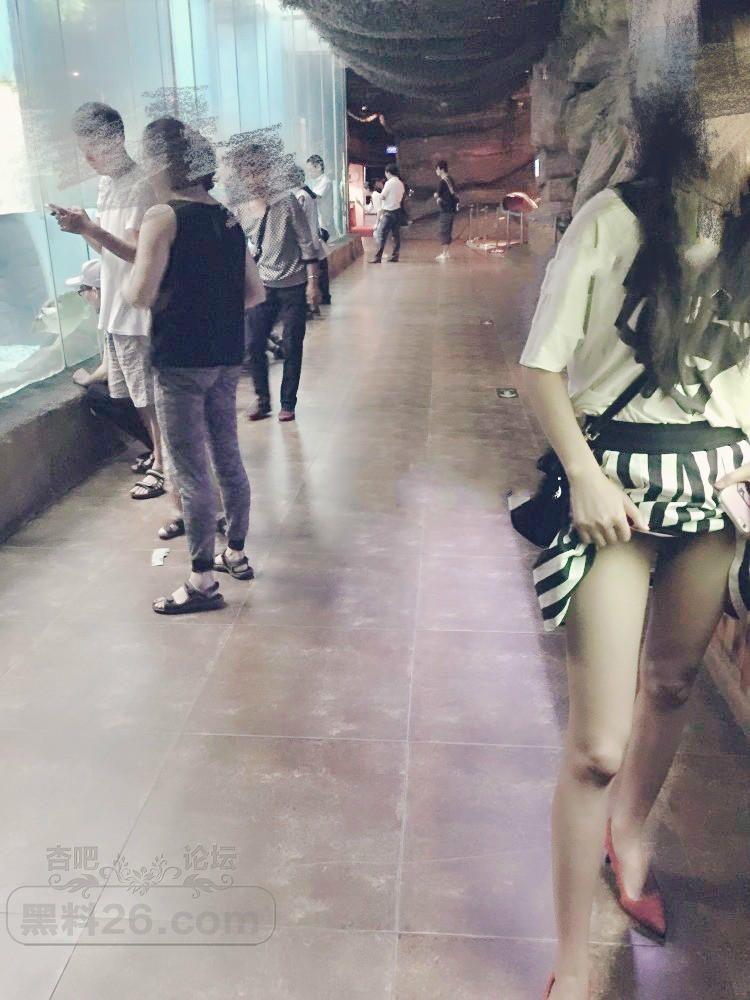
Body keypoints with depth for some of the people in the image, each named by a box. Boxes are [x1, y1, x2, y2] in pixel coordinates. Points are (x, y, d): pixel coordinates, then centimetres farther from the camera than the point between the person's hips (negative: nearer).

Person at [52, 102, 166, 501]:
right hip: (115, 307, 9)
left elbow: (138, 253, -21)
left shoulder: (139, 186, -15)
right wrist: (83, 226, -2)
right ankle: (160, 455, 30)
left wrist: (89, 227, -24)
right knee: (138, 394, 16)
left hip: (138, 308, -9)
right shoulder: (107, 183, 12)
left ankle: (162, 465, 15)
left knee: (151, 394, 2)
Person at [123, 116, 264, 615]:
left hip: (181, 361, -7)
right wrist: (215, 308, 13)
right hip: (226, 357, 7)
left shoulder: (164, 217, -12)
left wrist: (128, 276, 1)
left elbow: (141, 294, -19)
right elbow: (255, 292, 12)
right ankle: (236, 554, 29)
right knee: (229, 459, 16)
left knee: (192, 472, -1)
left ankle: (203, 581, 7)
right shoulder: (227, 218, 10)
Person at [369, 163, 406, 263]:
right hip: (397, 210, 8)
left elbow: (383, 196, -8)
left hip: (389, 212, -8)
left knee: (382, 235, -8)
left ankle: (378, 257, -12)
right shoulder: (401, 183, 10)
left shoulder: (389, 183, -13)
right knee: (396, 234, 9)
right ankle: (395, 255, 11)